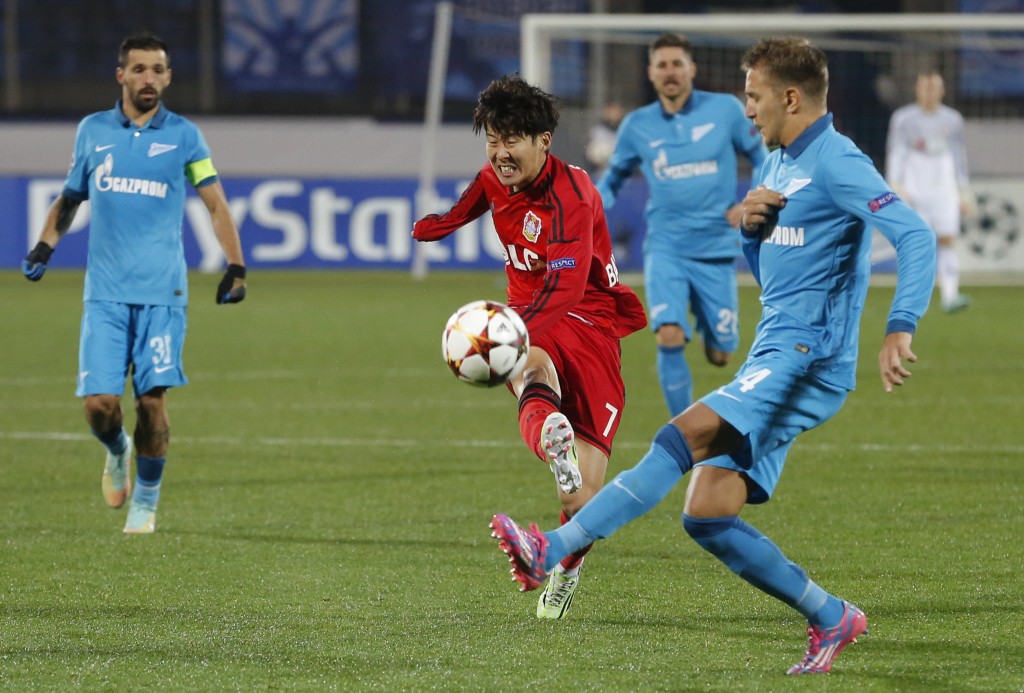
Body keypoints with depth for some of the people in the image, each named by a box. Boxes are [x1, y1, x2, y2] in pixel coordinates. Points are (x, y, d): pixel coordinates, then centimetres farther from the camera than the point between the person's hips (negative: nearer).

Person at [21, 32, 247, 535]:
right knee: (99, 404, -7)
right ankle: (117, 452, 28)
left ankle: (145, 501, 12)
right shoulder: (93, 131, 9)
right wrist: (45, 245, 4)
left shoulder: (183, 136, 4)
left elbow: (216, 205, 6)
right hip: (105, 291, 1)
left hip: (162, 292, -1)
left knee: (152, 400, -7)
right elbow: (70, 197, 20)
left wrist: (235, 267, -5)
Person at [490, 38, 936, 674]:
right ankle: (832, 620, 10)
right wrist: (749, 223, 4)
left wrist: (901, 329, -32)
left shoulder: (837, 163, -9)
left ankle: (553, 551, -32)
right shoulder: (778, 165, 20)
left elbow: (917, 236, -19)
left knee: (682, 437, -25)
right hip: (773, 359, 10)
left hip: (808, 359, -10)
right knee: (707, 515, 0)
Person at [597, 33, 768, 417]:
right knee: (670, 336, -22)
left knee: (720, 355, 4)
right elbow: (613, 177, 19)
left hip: (716, 251, 0)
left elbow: (764, 160, 9)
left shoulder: (725, 109, -1)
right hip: (666, 250, 0)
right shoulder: (637, 125, 3)